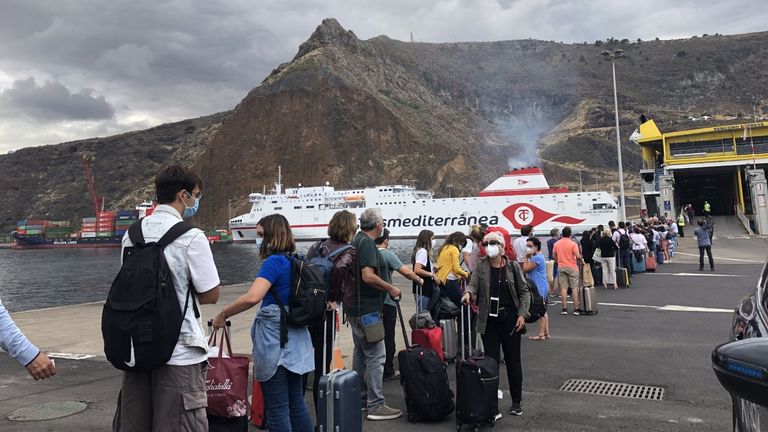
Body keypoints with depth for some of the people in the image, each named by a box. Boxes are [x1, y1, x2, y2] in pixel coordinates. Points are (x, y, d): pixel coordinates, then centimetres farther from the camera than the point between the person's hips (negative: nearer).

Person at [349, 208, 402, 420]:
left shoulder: (357, 240, 12)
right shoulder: (367, 243, -17)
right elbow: (368, 276, -27)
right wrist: (391, 288, -14)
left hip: (356, 307, 10)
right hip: (367, 309, -10)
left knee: (360, 352, 17)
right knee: (376, 355, -6)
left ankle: (360, 398, 27)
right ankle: (375, 405, -2)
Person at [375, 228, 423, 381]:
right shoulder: (387, 254, -14)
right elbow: (406, 272, -20)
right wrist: (419, 280, -4)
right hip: (386, 302, -5)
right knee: (387, 338, 4)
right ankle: (388, 372, 10)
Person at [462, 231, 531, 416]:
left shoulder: (513, 266, -2)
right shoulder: (481, 265, 0)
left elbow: (524, 291, 2)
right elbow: (473, 284, -8)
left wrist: (522, 314, -7)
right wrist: (468, 293, -31)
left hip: (510, 320, 0)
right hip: (489, 321, 0)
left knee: (513, 360, 9)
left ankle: (517, 401, 24)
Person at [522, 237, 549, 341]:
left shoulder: (537, 258, -18)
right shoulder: (537, 257, 17)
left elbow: (525, 269, -18)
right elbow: (527, 269, 17)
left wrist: (526, 257, -10)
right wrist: (528, 257, 7)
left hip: (539, 288, -11)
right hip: (540, 287, 11)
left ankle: (541, 334, -2)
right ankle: (546, 333, 20)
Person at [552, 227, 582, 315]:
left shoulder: (556, 244, 1)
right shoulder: (573, 244, -12)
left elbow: (554, 256, 8)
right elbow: (578, 256, -16)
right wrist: (581, 258, 5)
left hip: (561, 267, 3)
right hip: (572, 268, -3)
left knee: (563, 288, 5)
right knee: (574, 288, 4)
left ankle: (565, 309, 3)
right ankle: (576, 309, 4)